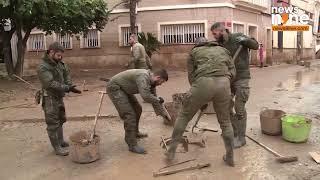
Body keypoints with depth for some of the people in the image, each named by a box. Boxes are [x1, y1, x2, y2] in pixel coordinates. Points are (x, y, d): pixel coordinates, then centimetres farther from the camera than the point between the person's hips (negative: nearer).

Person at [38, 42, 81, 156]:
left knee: (60, 120, 21)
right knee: (53, 124, 0)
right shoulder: (43, 67, -20)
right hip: (50, 99, -9)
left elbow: (66, 73, 8)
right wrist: (67, 88, -30)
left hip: (59, 97, 9)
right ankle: (57, 148, 9)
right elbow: (51, 84, -28)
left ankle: (60, 141, 37)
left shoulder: (59, 63, 3)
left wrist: (69, 85, -10)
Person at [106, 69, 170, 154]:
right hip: (114, 87, -10)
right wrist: (158, 100, -21)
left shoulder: (151, 81, 1)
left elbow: (153, 98, 11)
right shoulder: (143, 76, -29)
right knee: (129, 114, -16)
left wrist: (163, 114, 13)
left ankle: (135, 132, 36)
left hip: (124, 89, 10)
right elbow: (146, 96, -40)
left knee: (137, 109, 17)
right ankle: (132, 145, -8)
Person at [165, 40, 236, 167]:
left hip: (203, 83, -2)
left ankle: (171, 151, 23)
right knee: (225, 122, 23)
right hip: (223, 83, 2)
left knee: (184, 116, 17)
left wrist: (201, 101, 24)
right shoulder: (222, 50, 33)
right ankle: (230, 157, 30)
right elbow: (232, 71, 20)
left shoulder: (194, 51, 27)